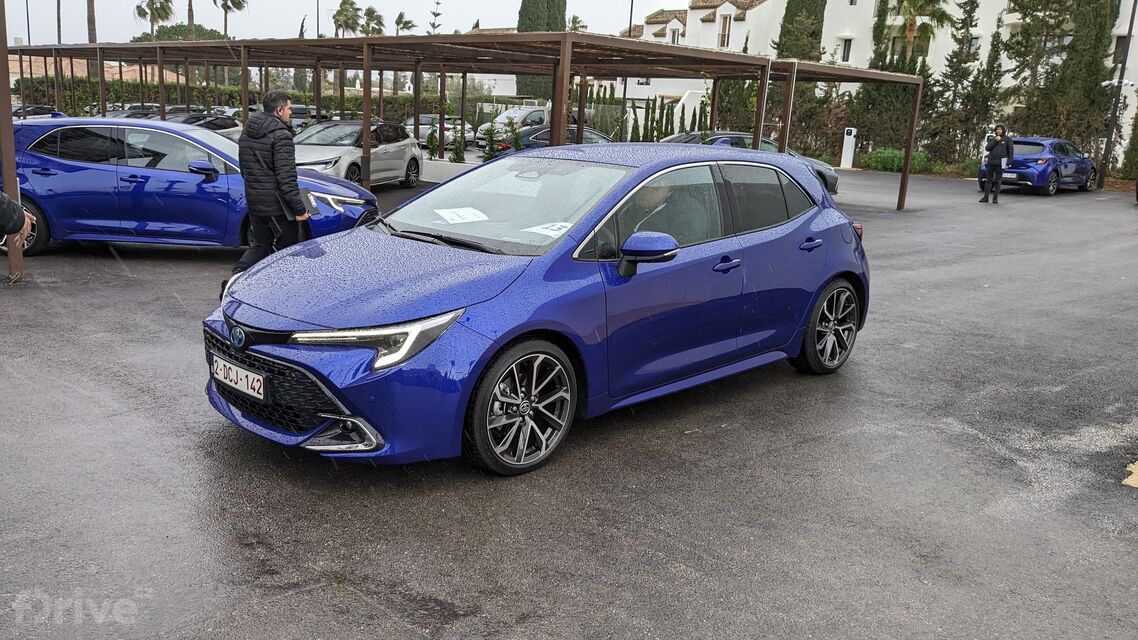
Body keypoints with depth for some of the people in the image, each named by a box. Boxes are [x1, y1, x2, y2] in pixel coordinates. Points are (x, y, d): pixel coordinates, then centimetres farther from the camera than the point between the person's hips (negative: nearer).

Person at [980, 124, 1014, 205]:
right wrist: (995, 141, -9)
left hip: (1000, 163, -3)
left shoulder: (1007, 139, 4)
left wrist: (1009, 162, -7)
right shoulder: (992, 139, 13)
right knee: (988, 180, 2)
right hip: (991, 162, 3)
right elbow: (988, 148, 0)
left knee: (998, 181, -1)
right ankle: (985, 197, 3)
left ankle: (995, 198, 2)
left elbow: (1011, 151, 1)